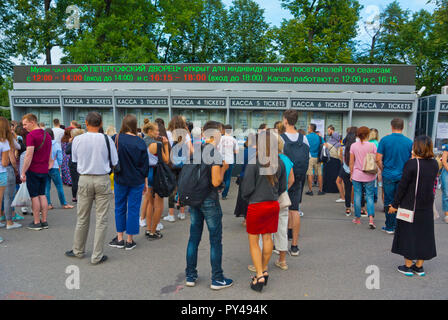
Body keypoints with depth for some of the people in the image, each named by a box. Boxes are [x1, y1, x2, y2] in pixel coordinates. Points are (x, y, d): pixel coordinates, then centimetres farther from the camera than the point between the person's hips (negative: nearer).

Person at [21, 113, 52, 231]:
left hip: (33, 170, -7)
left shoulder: (31, 135, -14)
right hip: (44, 170, 7)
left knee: (35, 196, 1)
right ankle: (44, 221, 16)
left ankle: (36, 223, 8)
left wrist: (23, 172, -14)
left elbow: (29, 156, -19)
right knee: (42, 195, 13)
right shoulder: (47, 135, 10)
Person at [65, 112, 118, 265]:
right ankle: (97, 256, 12)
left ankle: (78, 250, 33)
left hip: (84, 179, 2)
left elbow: (75, 160, 8)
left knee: (82, 218, 16)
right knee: (101, 219, 6)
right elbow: (114, 162, -2)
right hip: (102, 180, -2)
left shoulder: (77, 140, -5)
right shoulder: (107, 139, -9)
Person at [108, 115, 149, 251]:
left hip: (120, 180, 1)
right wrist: (145, 183, 8)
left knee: (120, 208, 15)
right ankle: (130, 241, 15)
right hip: (136, 181, -1)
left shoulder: (116, 139, -9)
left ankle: (119, 238, 23)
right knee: (133, 209, 7)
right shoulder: (140, 142, -8)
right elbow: (145, 164, -2)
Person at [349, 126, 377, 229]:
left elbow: (351, 162, 0)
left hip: (357, 175, 1)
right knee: (370, 196, 6)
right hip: (369, 175, -1)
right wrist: (377, 172, 11)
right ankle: (371, 219, -5)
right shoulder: (372, 145, -6)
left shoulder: (353, 146, -3)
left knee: (357, 196, 9)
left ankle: (357, 218, 18)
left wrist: (351, 174, 10)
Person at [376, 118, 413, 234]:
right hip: (404, 176, 2)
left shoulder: (385, 140, -6)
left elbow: (378, 159, -8)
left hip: (388, 176, -1)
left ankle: (389, 227, 14)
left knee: (389, 202, 7)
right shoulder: (409, 142, -1)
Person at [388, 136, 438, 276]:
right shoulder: (434, 164, 0)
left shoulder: (411, 164, -17)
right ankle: (419, 266, 24)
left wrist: (394, 204, -6)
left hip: (410, 206, -5)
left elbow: (402, 186, -15)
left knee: (408, 234, 7)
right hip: (427, 207, 5)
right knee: (424, 234, 14)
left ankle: (408, 266, 15)